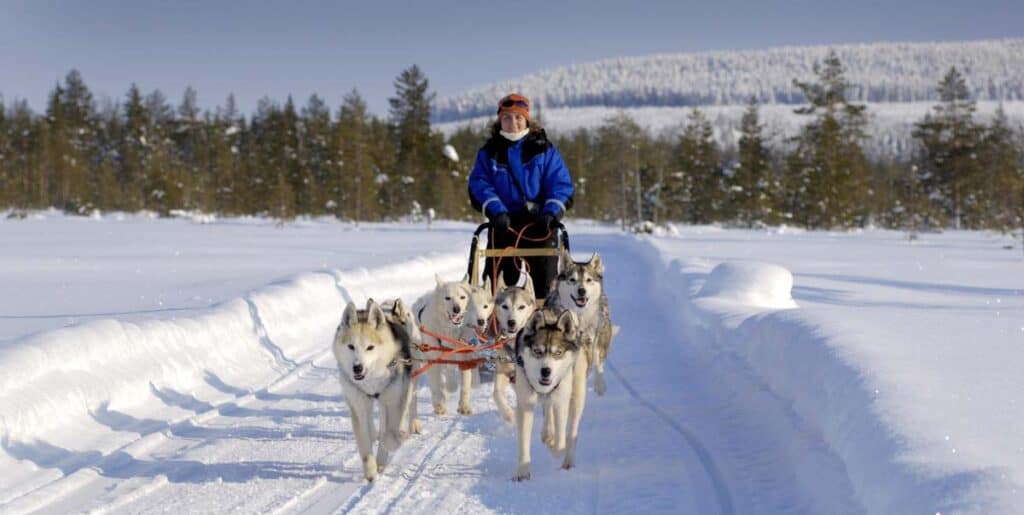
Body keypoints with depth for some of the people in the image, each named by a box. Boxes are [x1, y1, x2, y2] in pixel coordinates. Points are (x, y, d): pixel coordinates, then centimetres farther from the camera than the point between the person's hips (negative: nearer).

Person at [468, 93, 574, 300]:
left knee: (544, 283, -1)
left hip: (540, 224, 0)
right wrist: (496, 211, -17)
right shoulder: (489, 153, 9)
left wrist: (551, 212, -15)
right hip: (504, 225, 0)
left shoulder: (544, 150, 7)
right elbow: (479, 185, -1)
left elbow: (561, 184, 1)